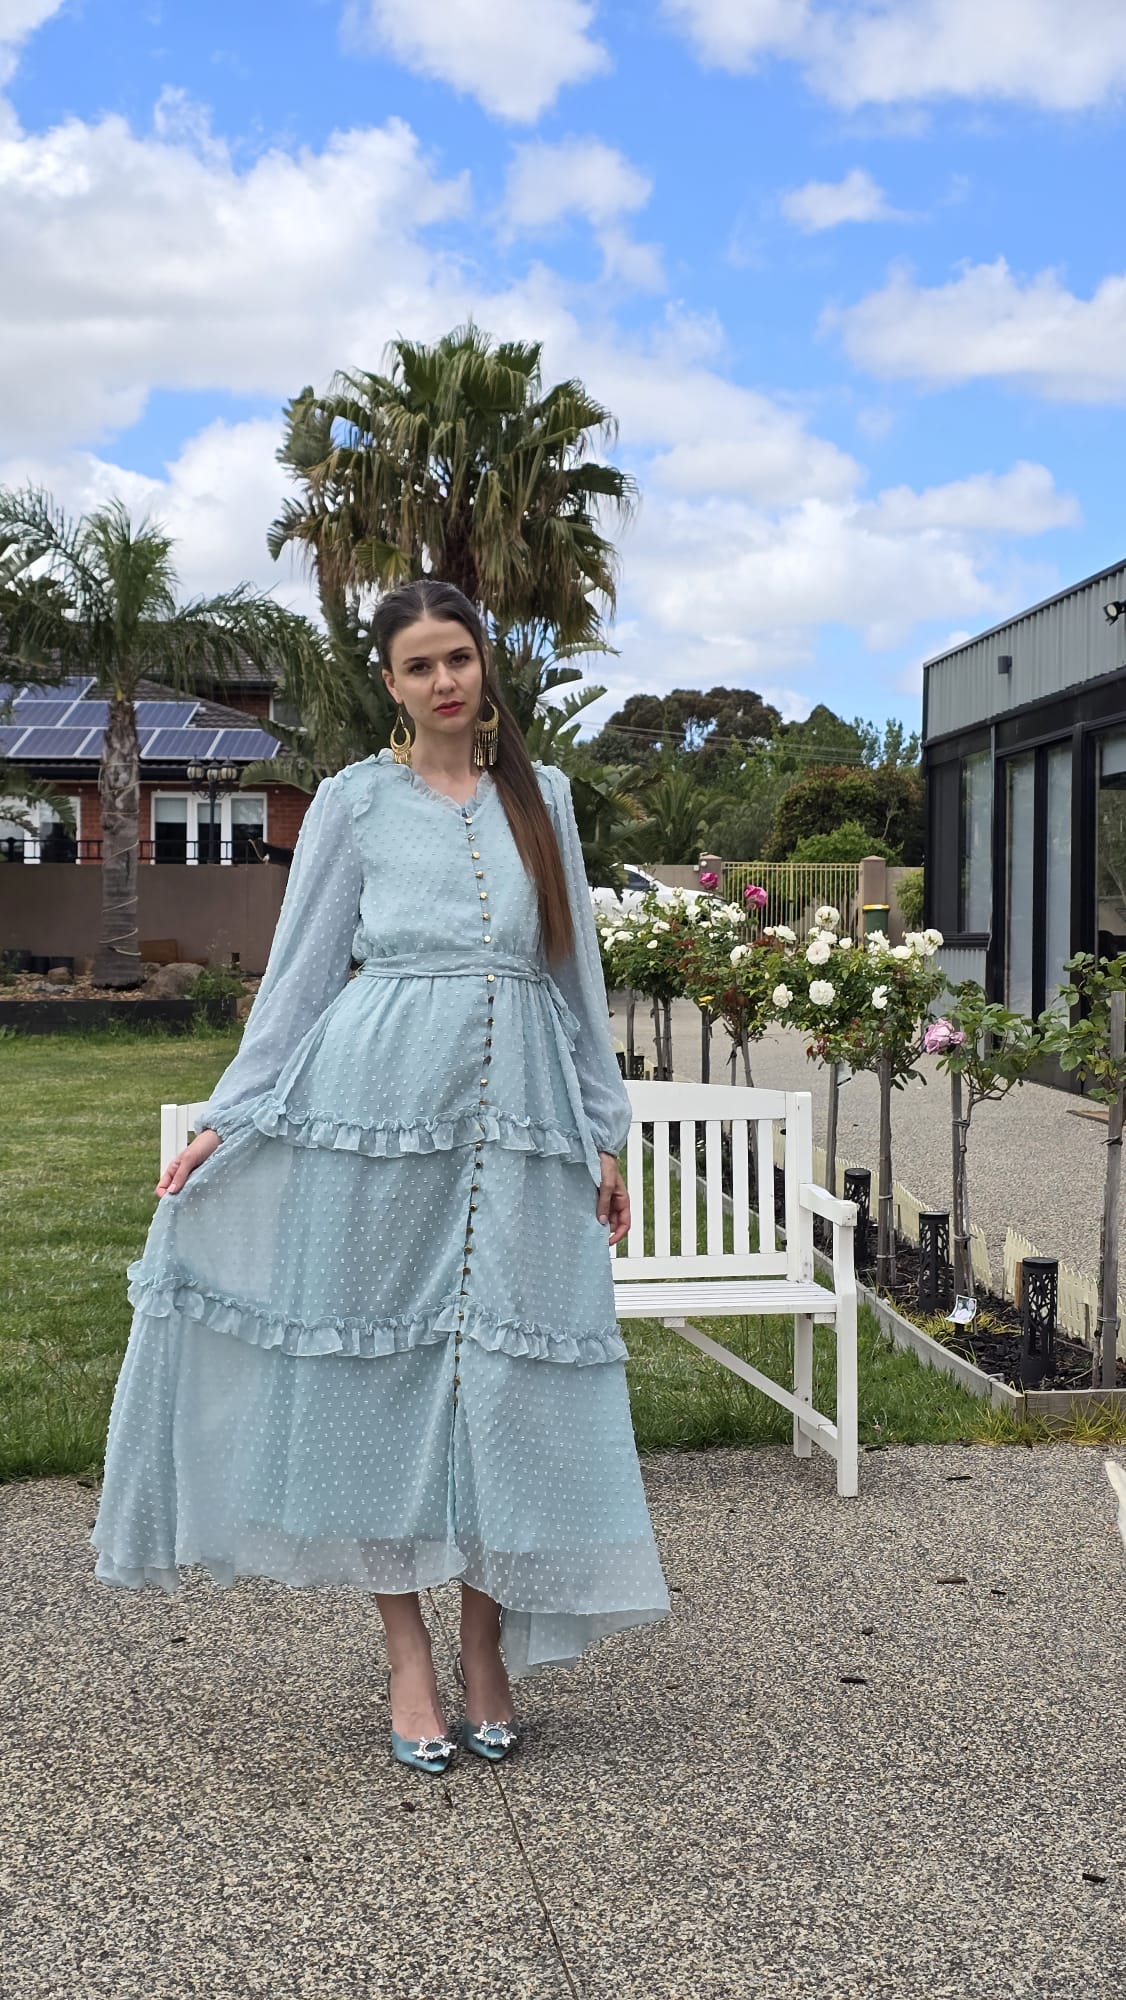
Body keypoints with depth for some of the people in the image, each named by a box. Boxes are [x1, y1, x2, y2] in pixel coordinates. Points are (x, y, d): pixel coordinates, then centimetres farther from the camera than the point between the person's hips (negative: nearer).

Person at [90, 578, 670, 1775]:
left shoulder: (542, 795, 14)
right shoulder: (355, 801, 7)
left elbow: (576, 968, 16)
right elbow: (299, 970, 8)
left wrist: (605, 1133, 13)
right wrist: (227, 1119, 2)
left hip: (520, 1108, 2)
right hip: (380, 1097, -2)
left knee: (504, 1376, 1)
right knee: (380, 1360, 0)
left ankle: (488, 1649, 14)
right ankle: (408, 1657, 11)